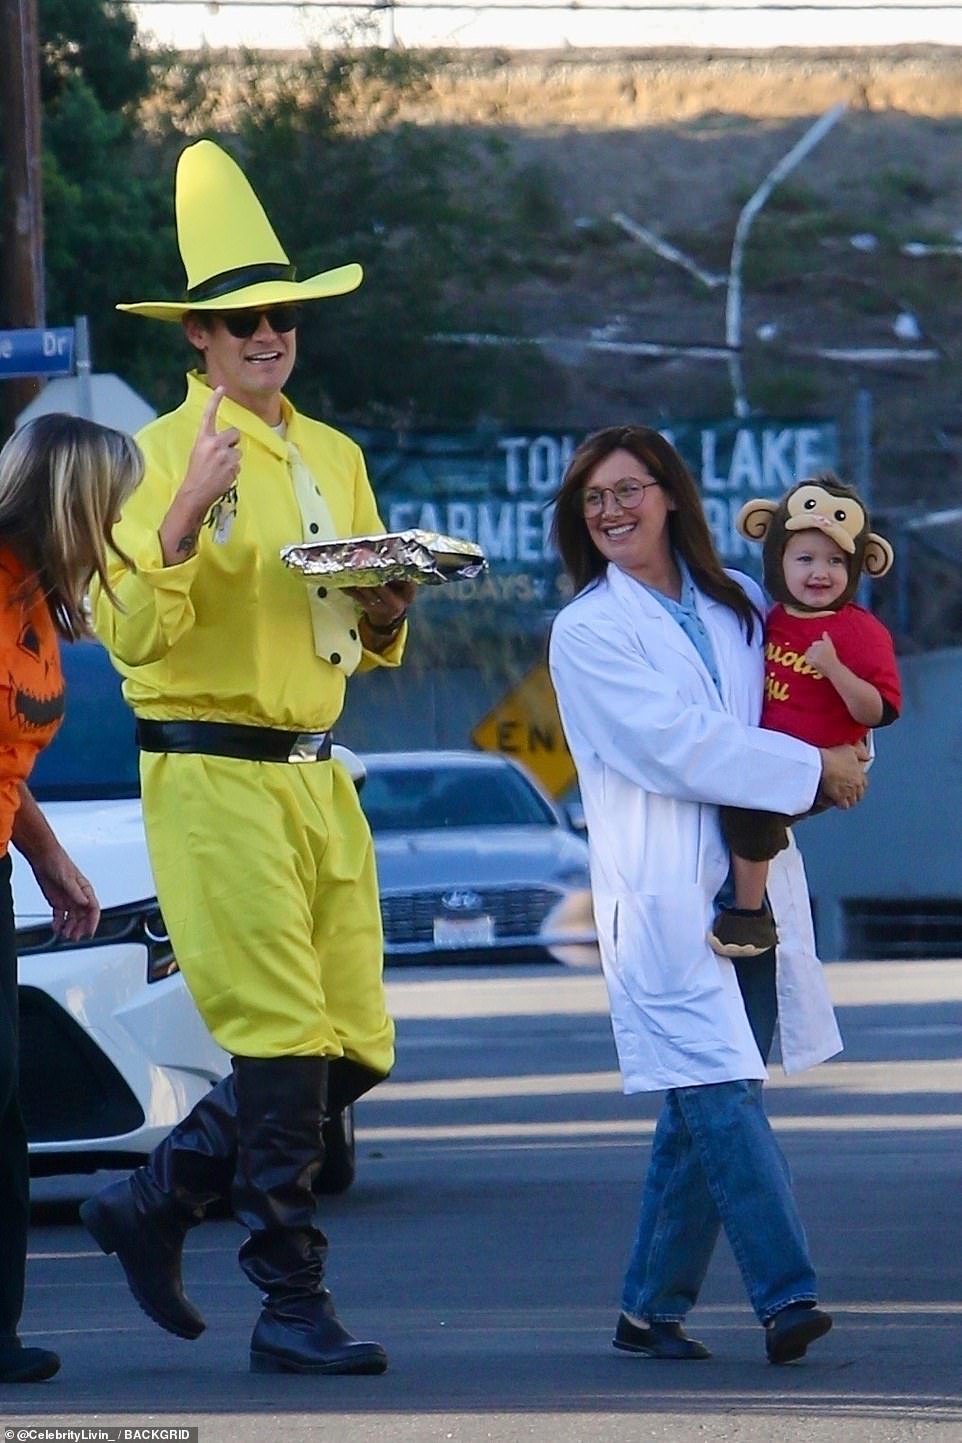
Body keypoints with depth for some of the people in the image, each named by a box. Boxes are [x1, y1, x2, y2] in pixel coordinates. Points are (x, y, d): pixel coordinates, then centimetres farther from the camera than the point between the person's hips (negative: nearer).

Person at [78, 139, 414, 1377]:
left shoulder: (334, 457, 16)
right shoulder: (162, 452, -6)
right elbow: (133, 635, -14)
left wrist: (387, 609, 1)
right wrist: (187, 511, -27)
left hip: (317, 775, 7)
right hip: (213, 776, -7)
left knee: (355, 1049, 6)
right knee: (283, 1044, -10)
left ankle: (156, 1203, 23)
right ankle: (291, 1309, -4)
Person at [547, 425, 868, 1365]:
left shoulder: (738, 605, 15)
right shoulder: (586, 633, 0)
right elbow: (679, 748, -10)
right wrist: (814, 769, -8)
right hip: (664, 892, -5)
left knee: (702, 1108, 6)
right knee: (720, 1095, -15)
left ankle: (652, 1310, 12)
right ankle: (786, 1297, -21)